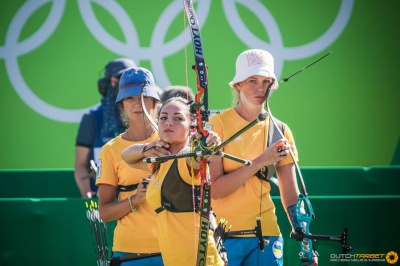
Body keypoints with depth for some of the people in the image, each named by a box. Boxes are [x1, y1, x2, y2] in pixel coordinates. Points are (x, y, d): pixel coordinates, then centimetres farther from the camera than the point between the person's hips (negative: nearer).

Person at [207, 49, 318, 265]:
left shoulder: (279, 131, 7)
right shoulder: (219, 124, -4)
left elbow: (290, 195, 8)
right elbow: (213, 189, -12)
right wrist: (260, 162, -16)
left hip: (266, 234, 3)